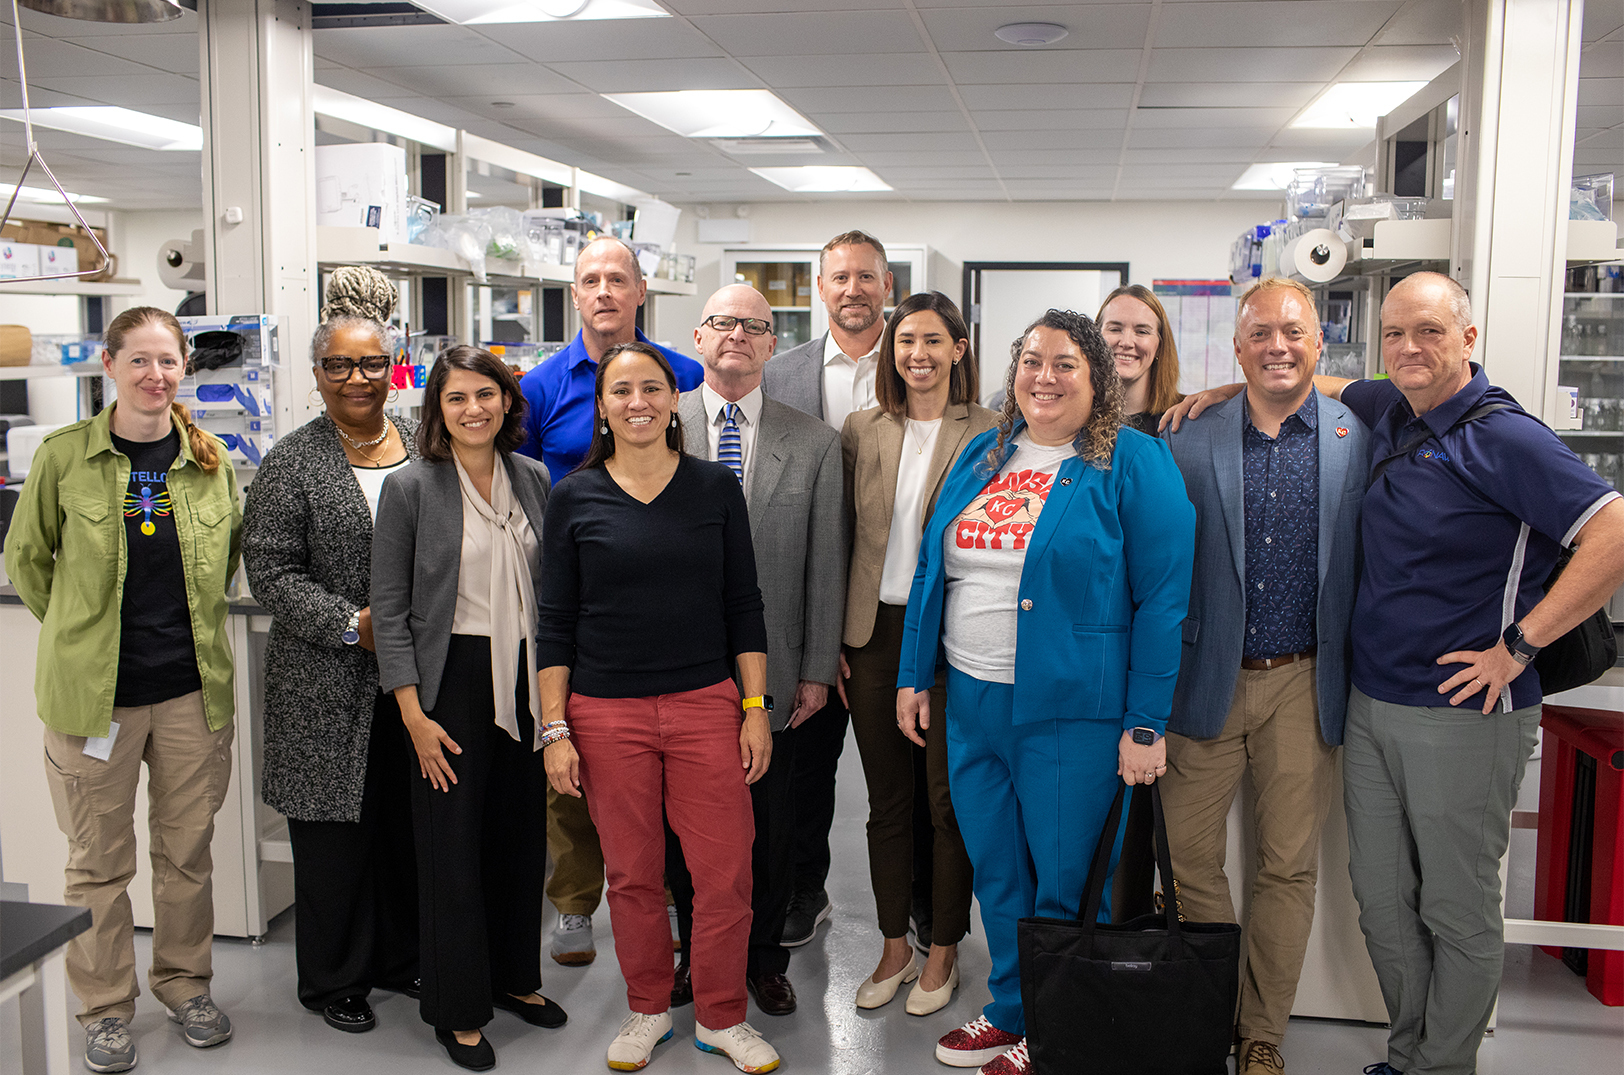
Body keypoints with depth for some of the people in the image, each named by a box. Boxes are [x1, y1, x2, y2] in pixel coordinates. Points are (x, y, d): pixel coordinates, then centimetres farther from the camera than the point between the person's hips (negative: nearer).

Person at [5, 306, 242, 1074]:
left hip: (193, 686, 2)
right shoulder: (64, 456, -6)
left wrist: (192, 621, 11)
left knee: (188, 847, 13)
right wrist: (77, 634, 6)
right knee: (98, 859, 10)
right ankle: (106, 1007, 26)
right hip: (93, 691, -2)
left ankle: (184, 982, 32)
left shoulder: (210, 461, 1)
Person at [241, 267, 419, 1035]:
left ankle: (402, 957, 31)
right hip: (330, 684, -4)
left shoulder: (421, 448, 9)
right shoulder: (292, 463, -4)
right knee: (337, 829, 4)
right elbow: (271, 570, -8)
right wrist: (350, 624, -17)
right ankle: (334, 980, 22)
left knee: (411, 821, 12)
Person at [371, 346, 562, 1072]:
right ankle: (458, 1008, 20)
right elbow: (389, 610, -7)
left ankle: (515, 976, 32)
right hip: (453, 679, -4)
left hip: (526, 678, 4)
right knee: (453, 843, 4)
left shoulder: (534, 480, 5)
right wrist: (414, 715, -11)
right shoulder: (410, 488, -7)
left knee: (523, 834, 13)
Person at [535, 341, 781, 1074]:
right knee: (632, 874, 11)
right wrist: (555, 730, -2)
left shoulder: (716, 488, 3)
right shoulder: (575, 498, 1)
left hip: (706, 706, 0)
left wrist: (757, 707, 1)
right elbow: (555, 621, 2)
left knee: (726, 870, 2)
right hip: (607, 713, 0)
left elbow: (744, 605, 6)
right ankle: (648, 1010, 32)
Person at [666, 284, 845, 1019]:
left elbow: (825, 567, 2)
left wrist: (817, 671, 0)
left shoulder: (814, 443, 1)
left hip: (772, 674, 1)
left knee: (769, 828, 12)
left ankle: (763, 957, 32)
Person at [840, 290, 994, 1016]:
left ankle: (942, 952, 25)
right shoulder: (861, 430, 6)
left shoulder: (988, 434, -4)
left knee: (949, 800, 7)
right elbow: (845, 539, 8)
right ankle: (894, 948, 28)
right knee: (886, 800, 13)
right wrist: (835, 640, 4)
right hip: (875, 635, 3)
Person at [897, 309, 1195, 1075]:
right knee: (994, 874, 17)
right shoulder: (982, 457, 10)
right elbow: (932, 570, 15)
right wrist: (912, 675, 12)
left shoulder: (1134, 464, -8)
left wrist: (1146, 724, -13)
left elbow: (1163, 599, -11)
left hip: (1071, 713, -5)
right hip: (971, 701, 6)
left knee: (1060, 883, 6)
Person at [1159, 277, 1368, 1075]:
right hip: (1208, 682, 1)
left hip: (1304, 685, 0)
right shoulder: (1190, 446, 1)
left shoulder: (1359, 441, 0)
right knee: (1186, 855, 6)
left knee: (1288, 868, 9)